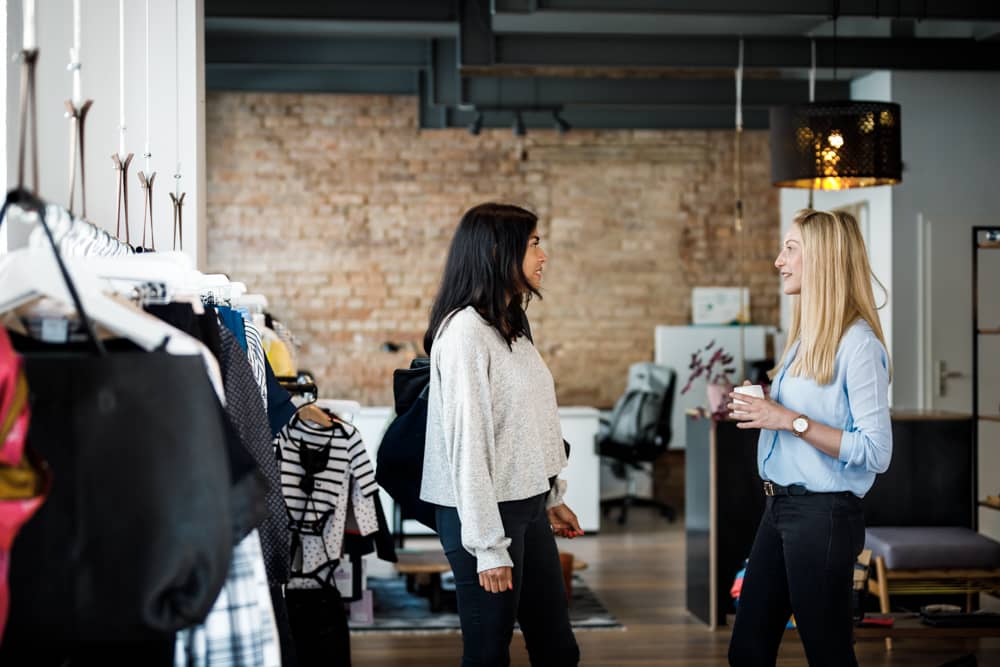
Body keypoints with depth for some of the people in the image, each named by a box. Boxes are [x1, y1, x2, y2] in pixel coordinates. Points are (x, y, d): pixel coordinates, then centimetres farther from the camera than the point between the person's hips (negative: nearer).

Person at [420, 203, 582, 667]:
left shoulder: (511, 325, 11)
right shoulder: (465, 330, -16)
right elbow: (467, 442, -19)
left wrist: (550, 499, 18)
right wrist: (488, 546, -19)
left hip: (528, 508, 9)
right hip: (486, 512, -9)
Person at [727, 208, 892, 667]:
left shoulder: (858, 343, -15)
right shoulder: (805, 335, 12)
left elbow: (876, 453, -20)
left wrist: (792, 420, -21)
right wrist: (760, 409, 6)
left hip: (824, 514, -9)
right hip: (781, 508, 9)